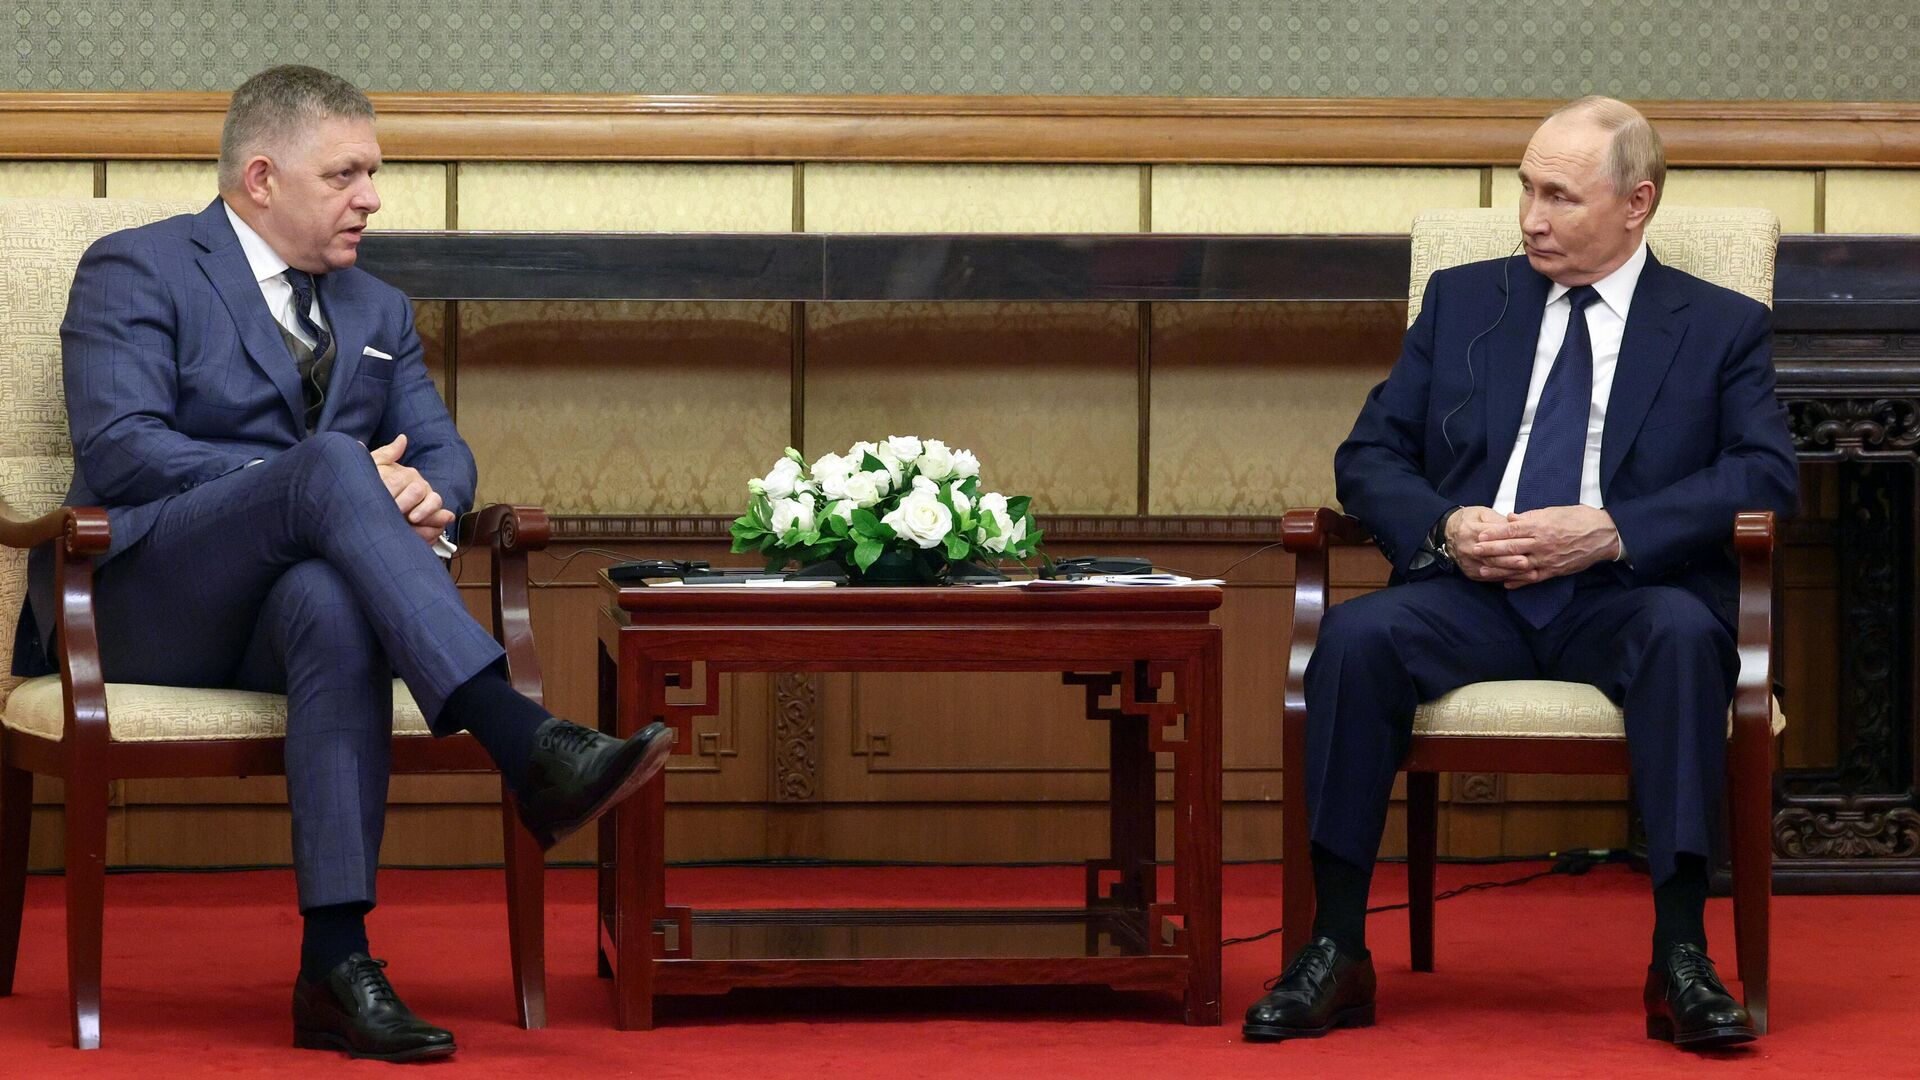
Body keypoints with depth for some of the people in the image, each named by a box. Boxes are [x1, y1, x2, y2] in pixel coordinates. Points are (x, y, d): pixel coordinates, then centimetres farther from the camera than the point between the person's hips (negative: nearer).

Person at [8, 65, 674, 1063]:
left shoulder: (376, 311, 23)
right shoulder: (134, 272, 2)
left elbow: (442, 449, 18)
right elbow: (117, 451, -11)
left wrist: (426, 493, -10)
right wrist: (326, 479, -18)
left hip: (293, 597, 4)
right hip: (145, 603, -4)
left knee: (334, 602, -37)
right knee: (329, 465, -34)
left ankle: (336, 964, -45)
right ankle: (525, 745, -47)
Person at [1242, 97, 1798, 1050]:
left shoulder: (1721, 327, 11)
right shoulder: (1461, 301, 18)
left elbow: (1765, 473, -4)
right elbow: (1369, 455, 14)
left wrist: (1611, 531, -17)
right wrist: (1446, 527, -9)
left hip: (1623, 599, -2)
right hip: (1472, 595, 2)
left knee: (1684, 635, -37)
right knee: (1356, 636, -30)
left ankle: (1681, 960, -35)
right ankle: (1335, 953, -26)